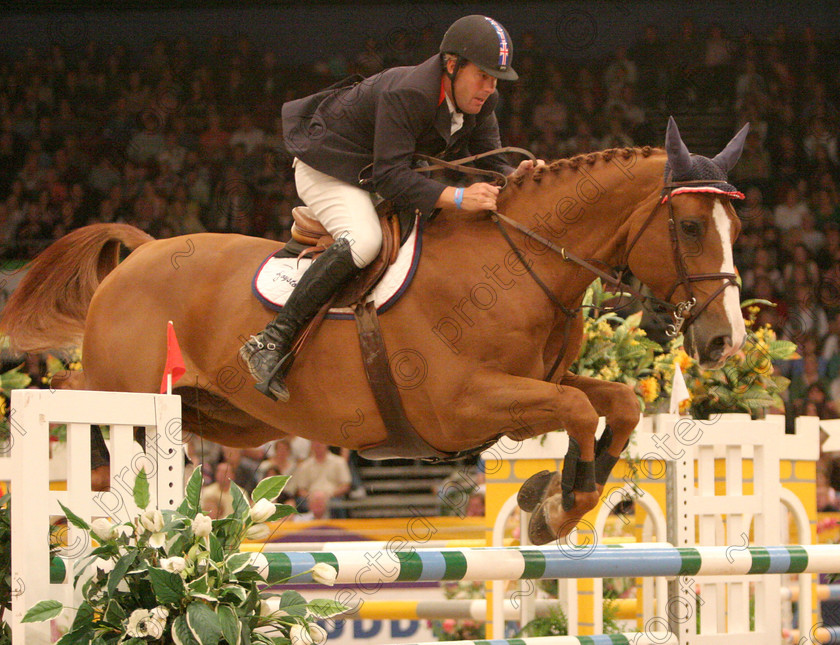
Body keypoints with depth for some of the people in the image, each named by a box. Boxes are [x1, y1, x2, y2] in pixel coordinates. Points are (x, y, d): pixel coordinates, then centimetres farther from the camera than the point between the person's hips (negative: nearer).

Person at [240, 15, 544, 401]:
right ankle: (270, 343, -33)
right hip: (328, 167, -9)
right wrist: (458, 198, -46)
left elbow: (486, 161, -4)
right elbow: (390, 177, -37)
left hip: (385, 170, 9)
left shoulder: (480, 101, -9)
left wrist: (513, 177, -28)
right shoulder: (405, 95, -34)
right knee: (363, 240, -33)